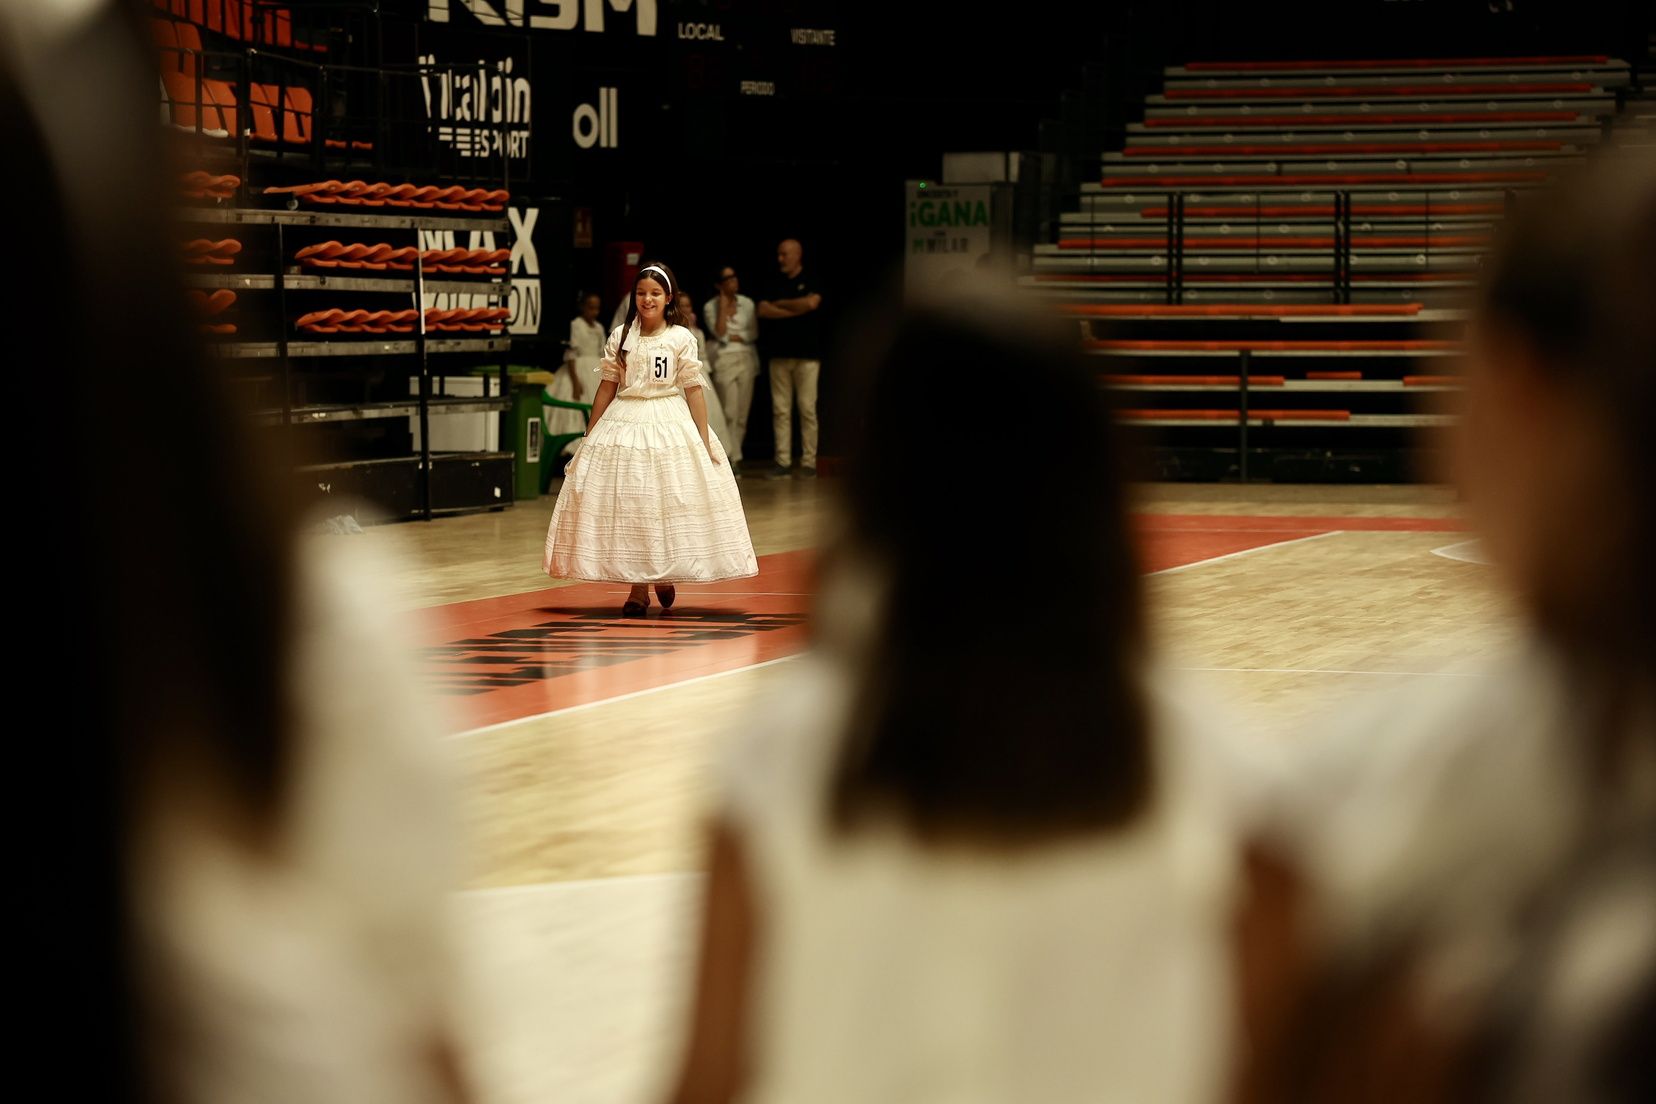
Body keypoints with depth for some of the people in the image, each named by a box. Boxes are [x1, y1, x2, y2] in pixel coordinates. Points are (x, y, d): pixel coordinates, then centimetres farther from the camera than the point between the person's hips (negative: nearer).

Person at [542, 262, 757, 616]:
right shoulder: (620, 337, 5)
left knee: (670, 504, -2)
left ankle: (664, 576, 21)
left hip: (671, 427, -2)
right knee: (627, 505, -1)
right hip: (623, 426, 2)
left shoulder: (681, 338, -1)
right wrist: (589, 438, 9)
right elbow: (607, 388, 8)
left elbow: (694, 390, -1)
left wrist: (705, 442, -5)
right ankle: (637, 589, 7)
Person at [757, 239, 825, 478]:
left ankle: (809, 462, -3)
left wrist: (780, 304, -4)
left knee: (807, 409, -5)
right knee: (780, 410, 0)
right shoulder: (774, 284, 14)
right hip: (779, 355, 3)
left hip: (807, 355, -3)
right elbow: (763, 310, 0)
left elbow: (811, 303, -15)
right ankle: (783, 462, 1)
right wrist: (793, 311, -9)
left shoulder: (811, 283, 5)